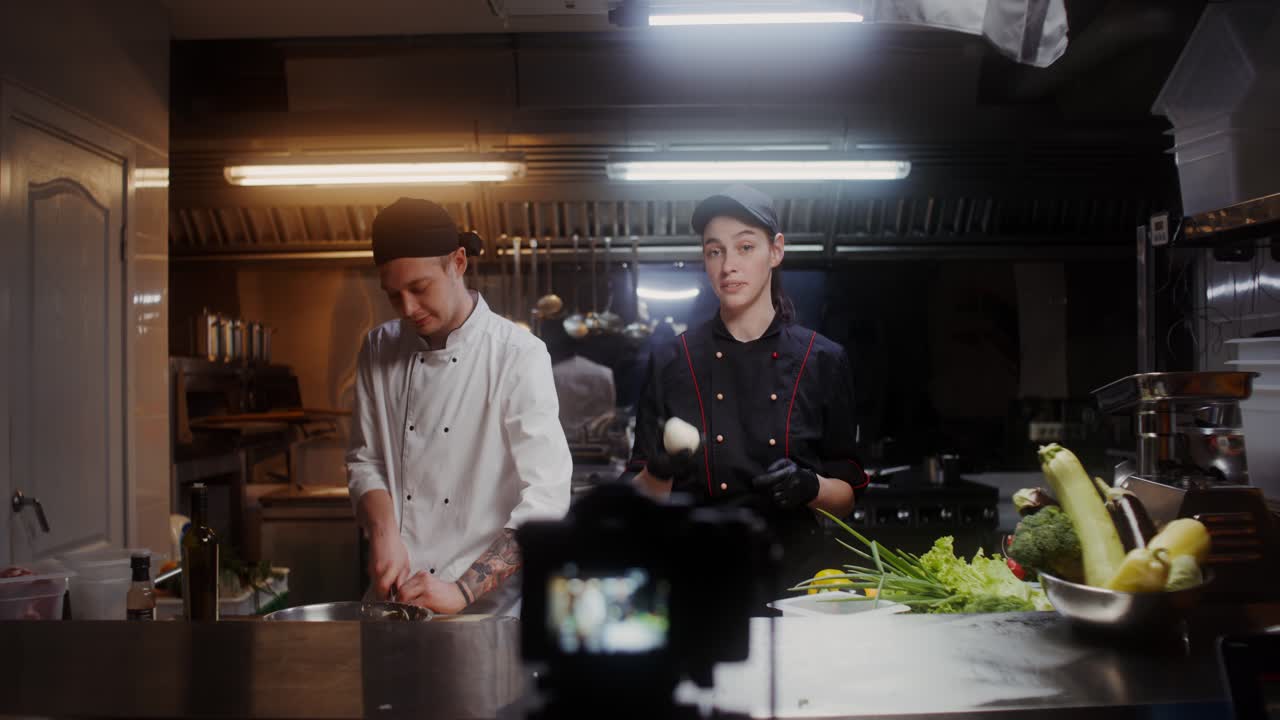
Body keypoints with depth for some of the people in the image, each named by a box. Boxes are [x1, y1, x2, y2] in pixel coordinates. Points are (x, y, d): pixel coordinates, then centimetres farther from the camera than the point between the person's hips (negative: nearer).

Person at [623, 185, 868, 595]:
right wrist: (660, 472, -14)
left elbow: (846, 497, 9)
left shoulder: (823, 361, 6)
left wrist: (810, 487, -10)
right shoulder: (671, 362, 5)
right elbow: (643, 499, 6)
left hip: (792, 573, 1)